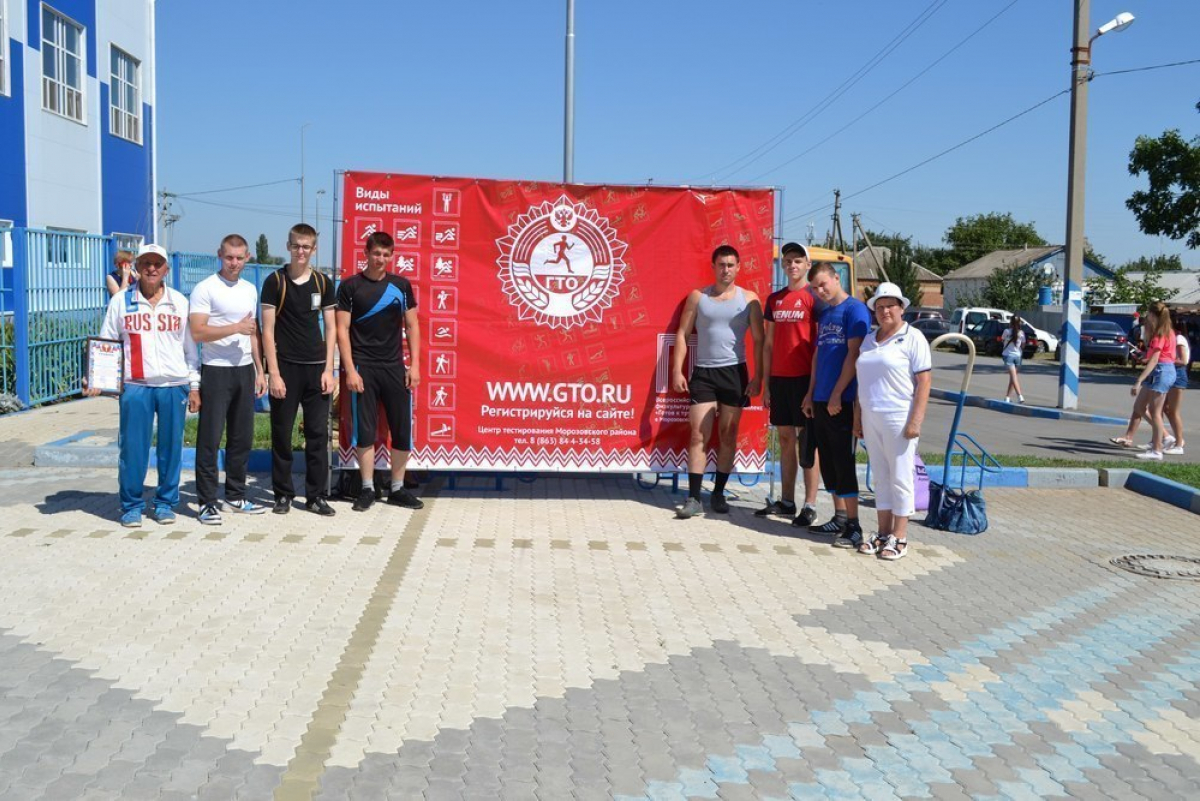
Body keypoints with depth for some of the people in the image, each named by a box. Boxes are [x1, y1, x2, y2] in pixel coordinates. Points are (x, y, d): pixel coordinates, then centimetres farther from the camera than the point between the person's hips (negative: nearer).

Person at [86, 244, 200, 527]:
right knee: (132, 448, 0)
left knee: (171, 446, 4)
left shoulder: (179, 302, 9)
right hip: (135, 386, -1)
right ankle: (131, 505, 13)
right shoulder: (121, 301, 6)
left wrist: (194, 386, 7)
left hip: (174, 386, 1)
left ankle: (166, 502, 17)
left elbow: (190, 347, 11)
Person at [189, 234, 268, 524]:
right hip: (216, 371, -6)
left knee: (242, 437, 10)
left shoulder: (250, 290, 14)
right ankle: (207, 502, 4)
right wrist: (235, 328, -20)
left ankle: (236, 496, 21)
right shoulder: (205, 289, -7)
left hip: (245, 370, 6)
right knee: (210, 439, -3)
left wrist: (260, 370, 15)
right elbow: (198, 332, -15)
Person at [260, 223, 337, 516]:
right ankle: (283, 494, 15)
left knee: (318, 433, 3)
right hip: (285, 368, -2)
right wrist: (273, 373, -10)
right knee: (282, 434, 4)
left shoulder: (322, 282, 7)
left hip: (316, 368, 2)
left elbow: (330, 328, 9)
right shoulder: (275, 281, -1)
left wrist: (328, 369, 0)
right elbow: (268, 330, -4)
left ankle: (317, 495, 11)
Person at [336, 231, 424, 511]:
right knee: (364, 431, 1)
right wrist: (350, 370, -10)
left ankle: (397, 489, 16)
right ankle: (367, 489, 12)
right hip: (363, 368, -3)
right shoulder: (350, 286, 0)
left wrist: (415, 365, 2)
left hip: (395, 368, 3)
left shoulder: (401, 285, 7)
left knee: (403, 430, 4)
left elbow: (412, 326, 10)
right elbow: (342, 330, -3)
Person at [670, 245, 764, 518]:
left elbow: (759, 340, 4)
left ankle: (718, 494, 18)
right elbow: (682, 334, 5)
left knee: (728, 437, 7)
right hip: (703, 373, 0)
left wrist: (757, 376, -4)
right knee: (698, 436, -5)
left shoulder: (748, 299, 4)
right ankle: (694, 498, -2)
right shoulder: (697, 297, 5)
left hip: (734, 372, 0)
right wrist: (677, 371, -4)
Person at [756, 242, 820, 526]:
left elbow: (821, 343, -7)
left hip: (804, 378, -6)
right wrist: (766, 383, 11)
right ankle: (786, 501, 18)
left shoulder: (814, 297, -4)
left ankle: (810, 506, 2)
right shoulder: (774, 299, 13)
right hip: (779, 378, 6)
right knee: (785, 439, 10)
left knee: (806, 442, -3)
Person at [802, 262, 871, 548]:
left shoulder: (855, 309, -8)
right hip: (821, 399, 8)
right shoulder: (824, 313, 16)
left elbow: (853, 354, -14)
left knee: (843, 461, -6)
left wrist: (837, 393, -17)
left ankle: (853, 526, -2)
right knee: (827, 461, 11)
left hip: (842, 400, -8)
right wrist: (811, 393, 15)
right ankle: (840, 517, 21)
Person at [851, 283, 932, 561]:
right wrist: (858, 418, 14)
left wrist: (916, 421, -16)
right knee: (880, 476, 11)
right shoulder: (869, 339, 14)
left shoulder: (912, 338, -4)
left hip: (898, 419, -6)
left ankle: (899, 538, 6)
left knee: (900, 478, 0)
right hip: (871, 418, 6)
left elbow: (924, 382, -9)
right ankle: (883, 533, 18)